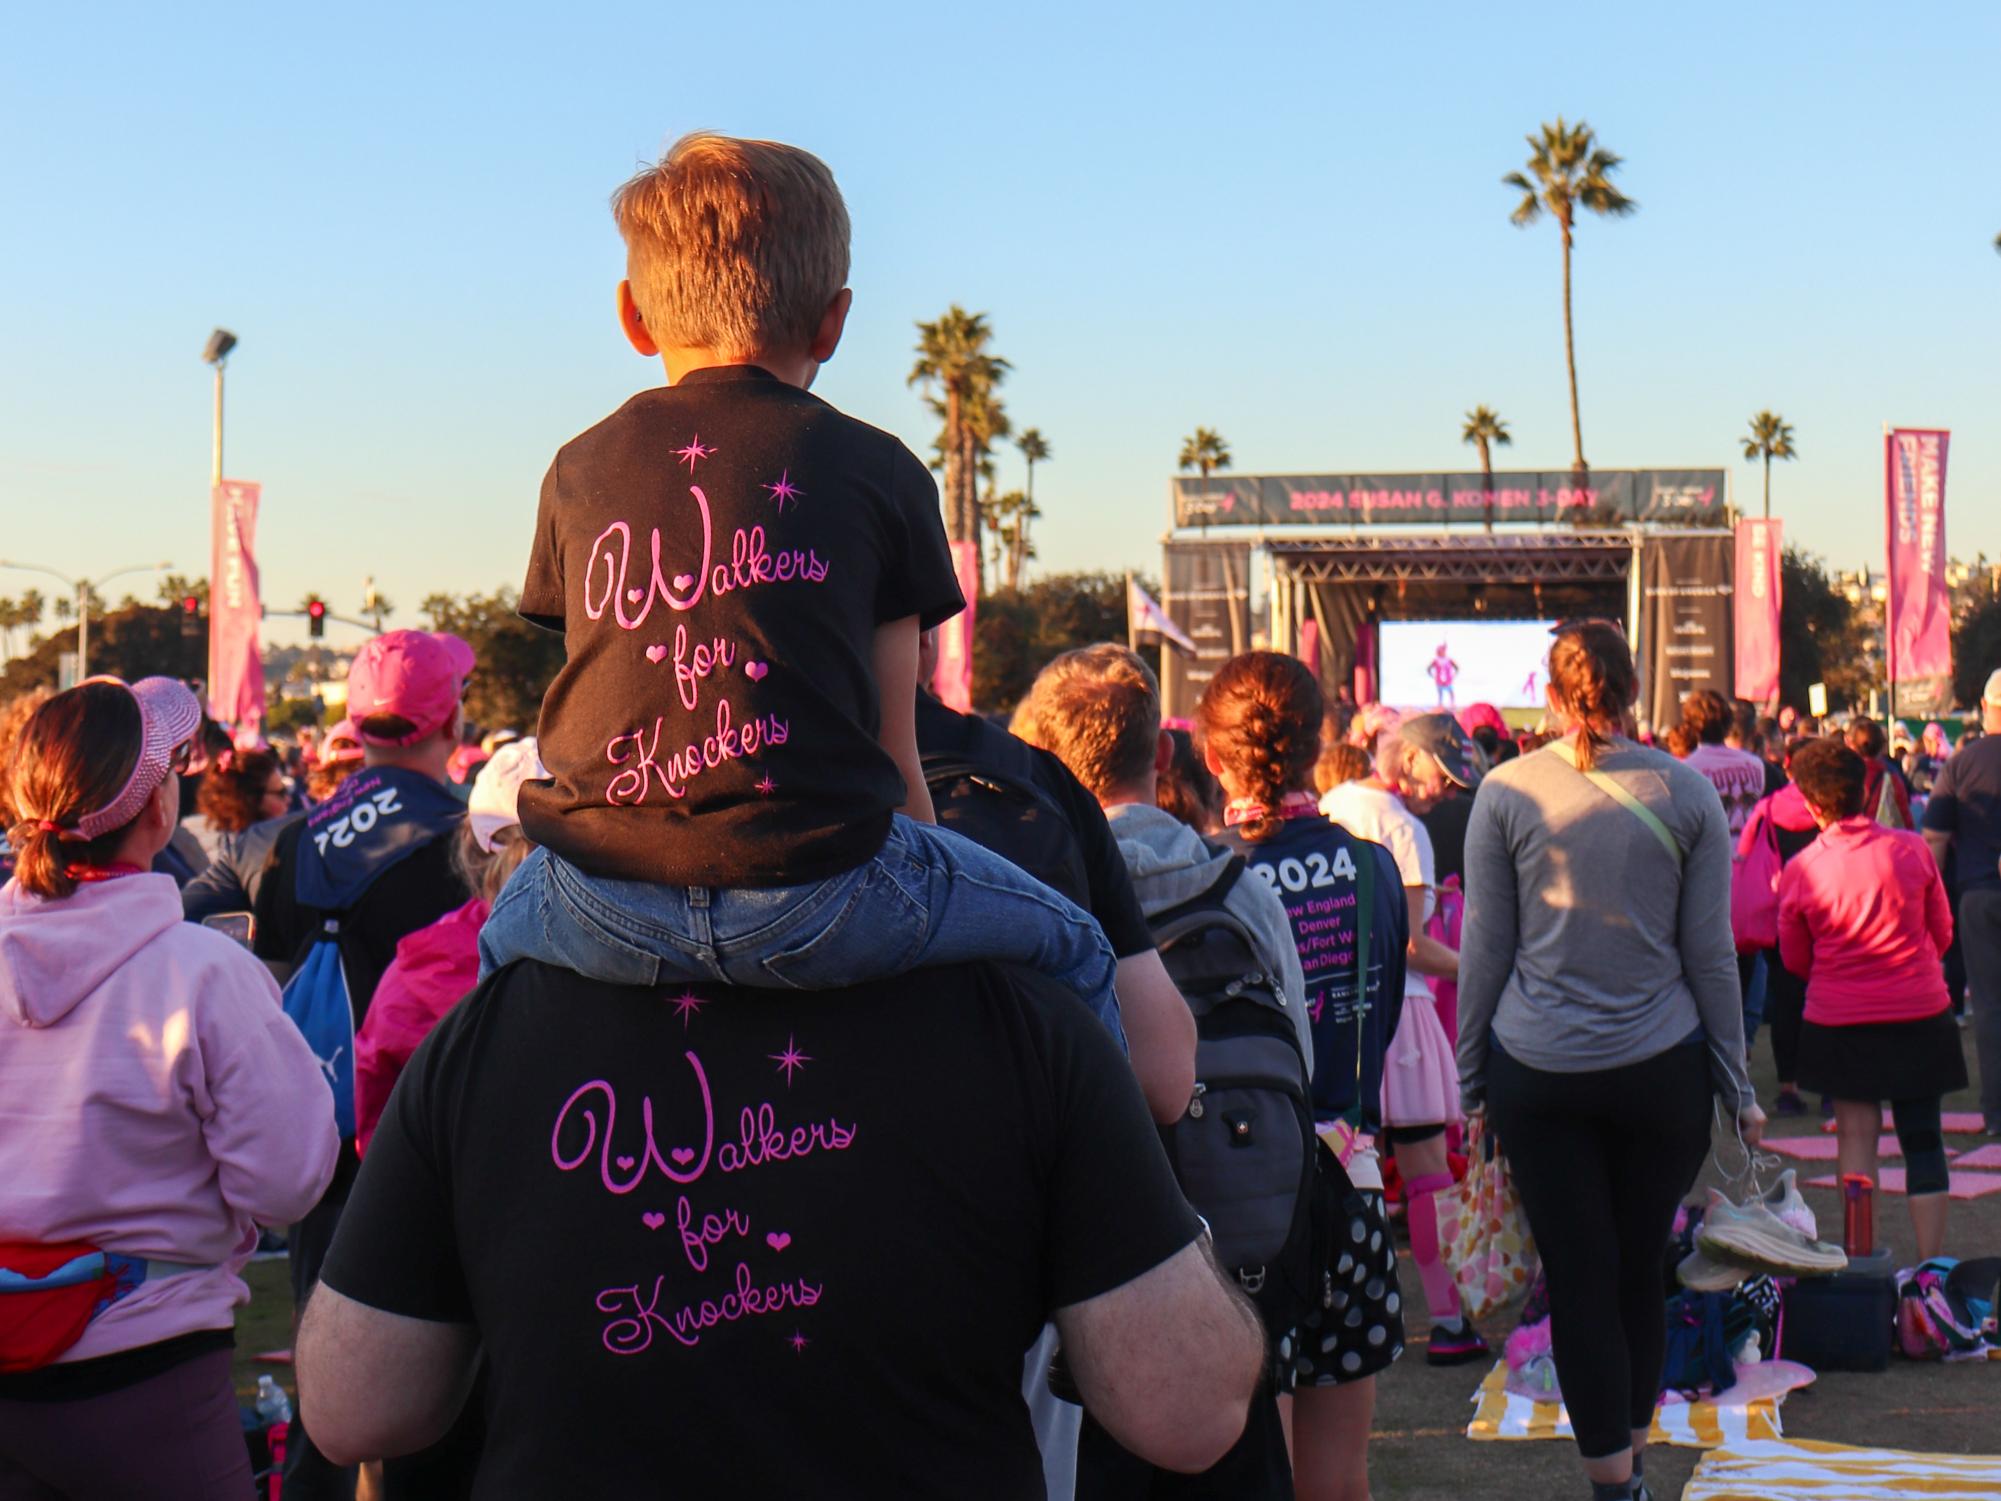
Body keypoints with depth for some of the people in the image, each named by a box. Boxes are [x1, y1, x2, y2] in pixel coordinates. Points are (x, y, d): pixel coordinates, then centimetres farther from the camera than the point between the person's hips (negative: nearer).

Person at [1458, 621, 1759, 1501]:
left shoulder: (1506, 792, -3)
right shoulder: (1687, 793, -1)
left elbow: (1484, 949, 0)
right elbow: (1712, 954, 3)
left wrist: (1471, 1076, 9)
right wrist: (1736, 1086, 11)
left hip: (1536, 1071, -1)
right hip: (1661, 1067, 1)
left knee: (1580, 1282, 3)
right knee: (1642, 1273, 14)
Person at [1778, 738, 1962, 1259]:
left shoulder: (1800, 871, -9)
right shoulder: (1912, 850, -7)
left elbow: (1795, 960, 3)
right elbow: (1942, 933, 6)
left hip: (1839, 1021, -1)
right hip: (1921, 1014, 1)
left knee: (1857, 1134, 8)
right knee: (1922, 1137, 7)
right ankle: (1931, 1265, 8)